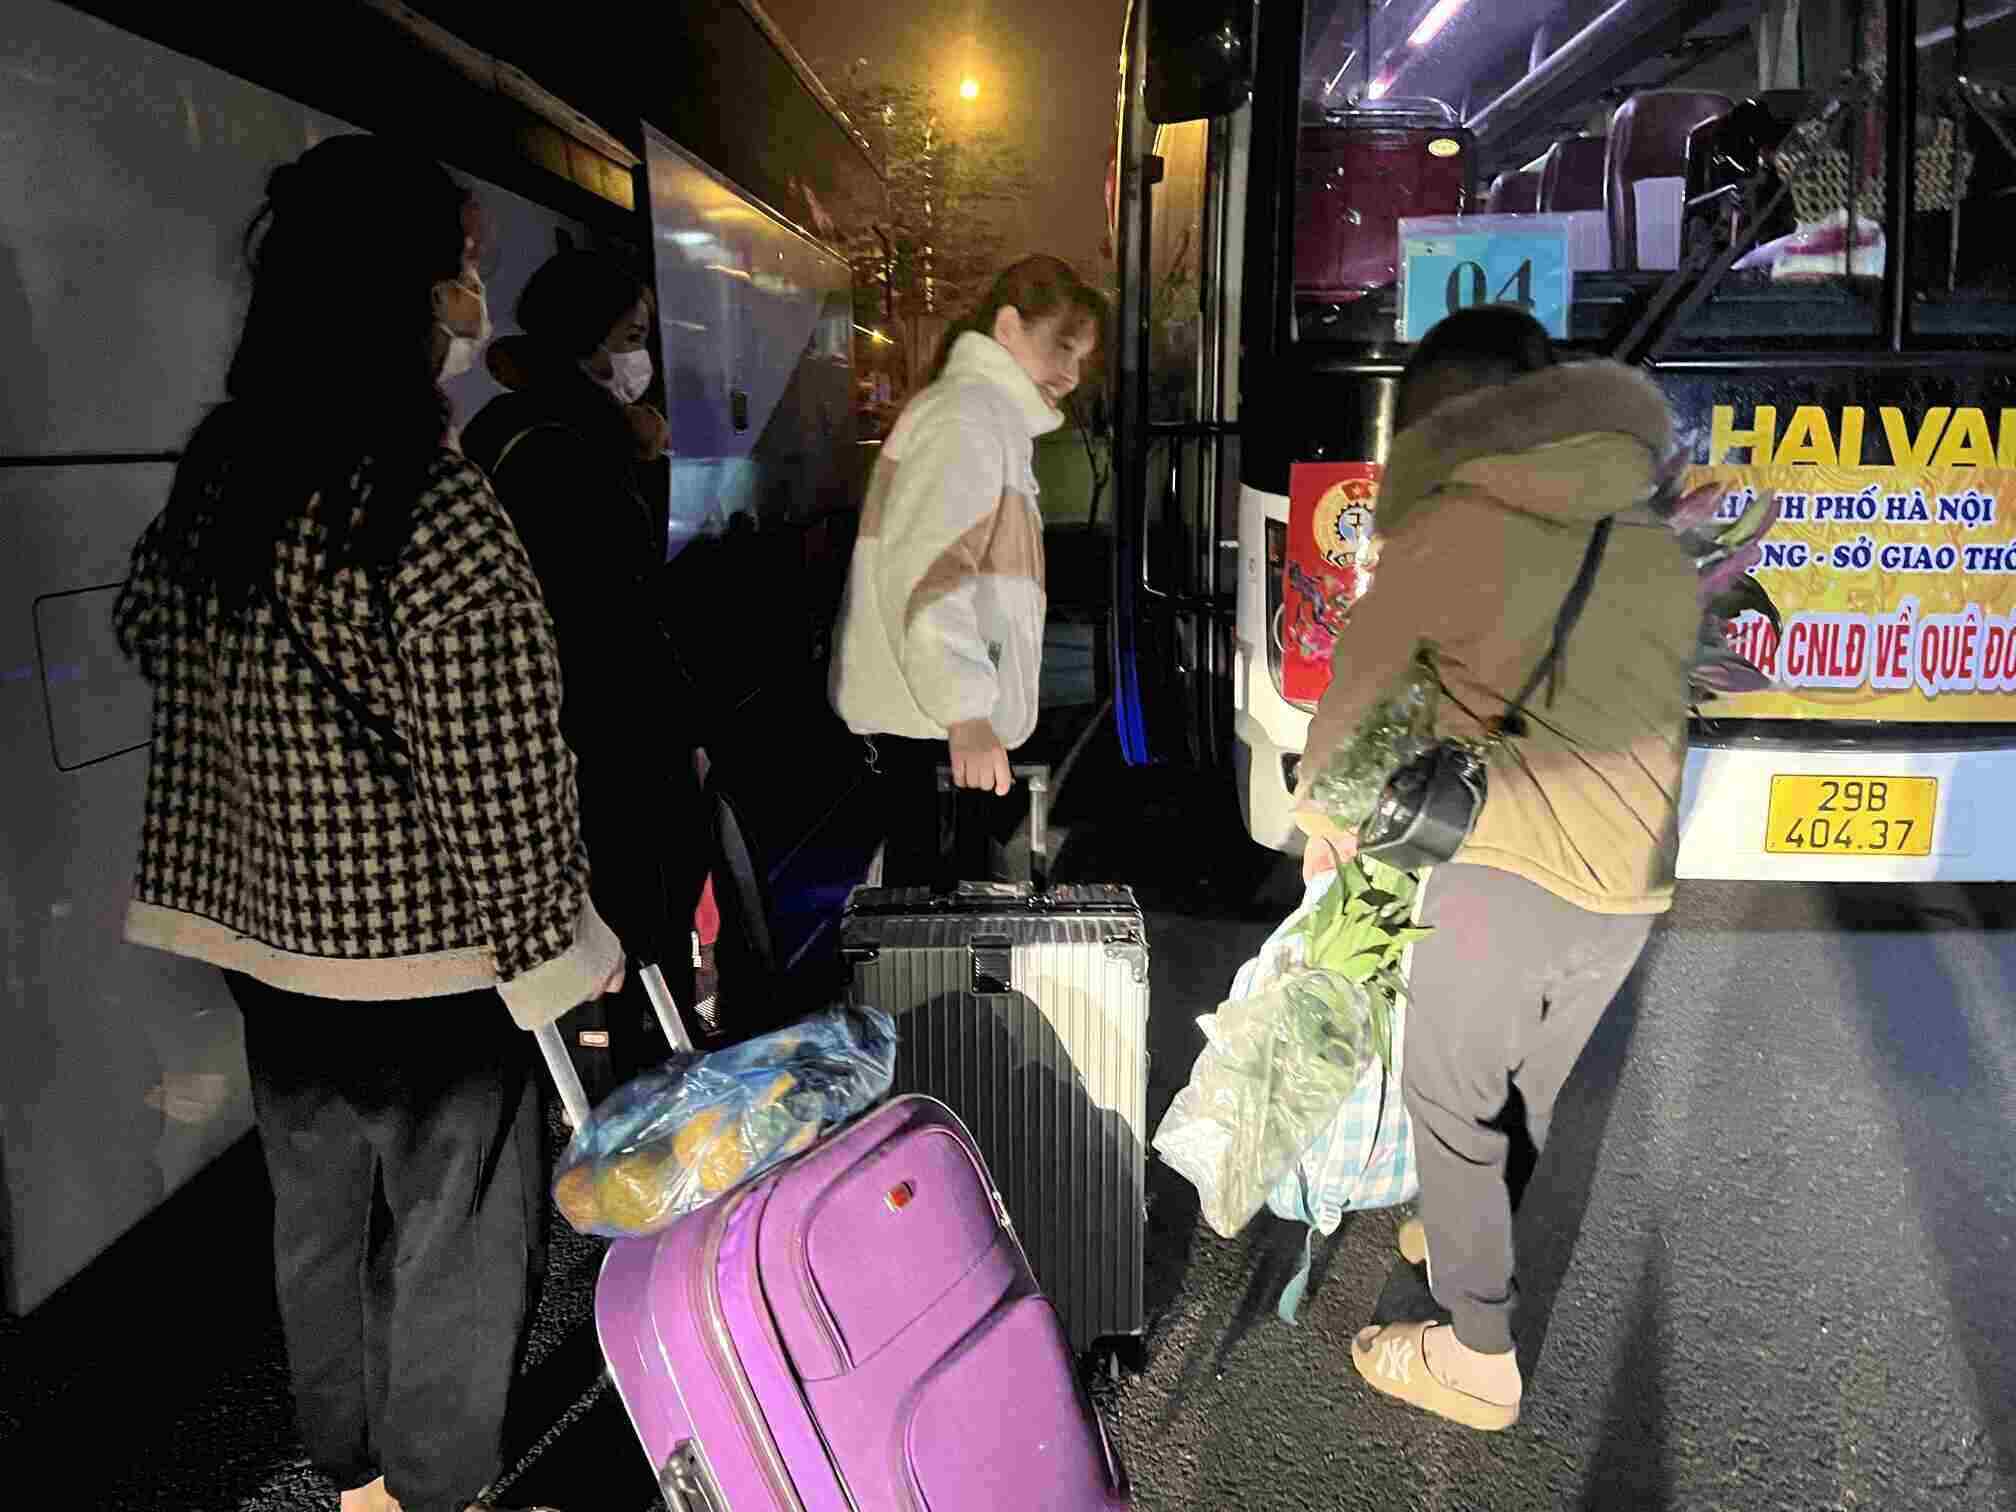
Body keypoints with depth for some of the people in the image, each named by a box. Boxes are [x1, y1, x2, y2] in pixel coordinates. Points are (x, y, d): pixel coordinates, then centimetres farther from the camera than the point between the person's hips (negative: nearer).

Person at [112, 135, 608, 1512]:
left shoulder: (216, 473, -2)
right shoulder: (442, 515, -25)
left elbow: (145, 628, 16)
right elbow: (502, 779, -22)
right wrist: (564, 936, -9)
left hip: (264, 933, 8)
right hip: (424, 954, -8)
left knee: (319, 1215, 23)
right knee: (456, 1235, 13)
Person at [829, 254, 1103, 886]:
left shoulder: (991, 414, 24)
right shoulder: (966, 414, -10)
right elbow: (924, 577, -23)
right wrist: (965, 714, -27)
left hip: (945, 715, 10)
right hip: (936, 721, -10)